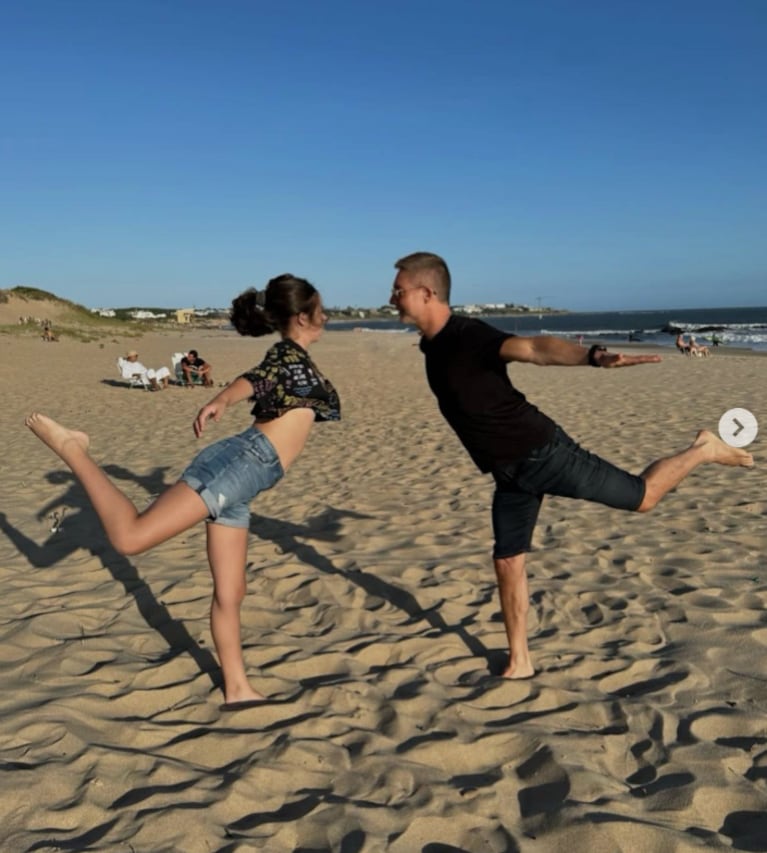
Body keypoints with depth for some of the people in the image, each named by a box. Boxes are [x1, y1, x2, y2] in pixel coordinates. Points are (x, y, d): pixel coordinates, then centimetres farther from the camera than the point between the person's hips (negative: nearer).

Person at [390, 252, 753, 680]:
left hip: (543, 454, -8)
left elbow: (535, 347, -38)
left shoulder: (468, 335, -22)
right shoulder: (433, 345, 5)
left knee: (642, 496, 4)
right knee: (507, 562, 8)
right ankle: (520, 662, 21)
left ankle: (704, 450, 29)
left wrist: (595, 356, -54)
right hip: (511, 473, 8)